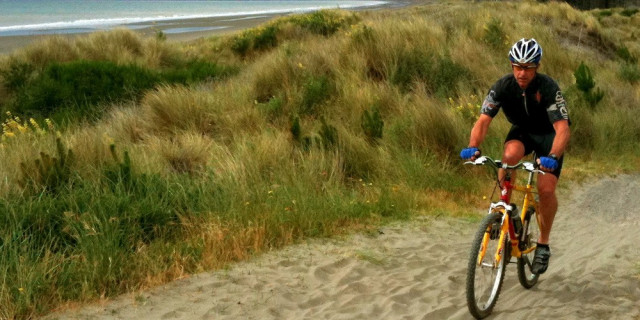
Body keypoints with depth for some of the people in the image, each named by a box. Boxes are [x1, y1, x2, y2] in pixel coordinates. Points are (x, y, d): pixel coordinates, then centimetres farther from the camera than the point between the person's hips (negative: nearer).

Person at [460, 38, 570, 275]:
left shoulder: (548, 87, -31)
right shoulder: (503, 86, -23)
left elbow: (563, 129, -38)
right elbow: (483, 121, -27)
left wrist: (553, 157, -56)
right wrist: (473, 147, -46)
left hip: (548, 135, -2)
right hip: (522, 131, 2)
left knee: (546, 189, -17)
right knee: (510, 154, -34)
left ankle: (543, 245, 4)